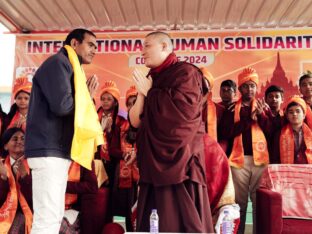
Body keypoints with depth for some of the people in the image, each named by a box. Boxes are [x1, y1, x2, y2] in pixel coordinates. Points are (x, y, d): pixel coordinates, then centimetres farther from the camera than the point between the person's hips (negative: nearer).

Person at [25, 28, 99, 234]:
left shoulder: (68, 68, 23)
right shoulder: (58, 63, -7)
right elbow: (62, 105, -22)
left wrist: (87, 94, 7)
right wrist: (84, 96, -2)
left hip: (59, 151, 10)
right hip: (48, 150, -10)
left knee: (55, 216, 13)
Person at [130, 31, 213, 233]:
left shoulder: (185, 71, -2)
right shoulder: (150, 79, 19)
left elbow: (185, 106, -21)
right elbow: (135, 122, 14)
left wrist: (150, 92, -9)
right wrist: (141, 94, -3)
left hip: (178, 159, -7)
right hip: (154, 161, 8)